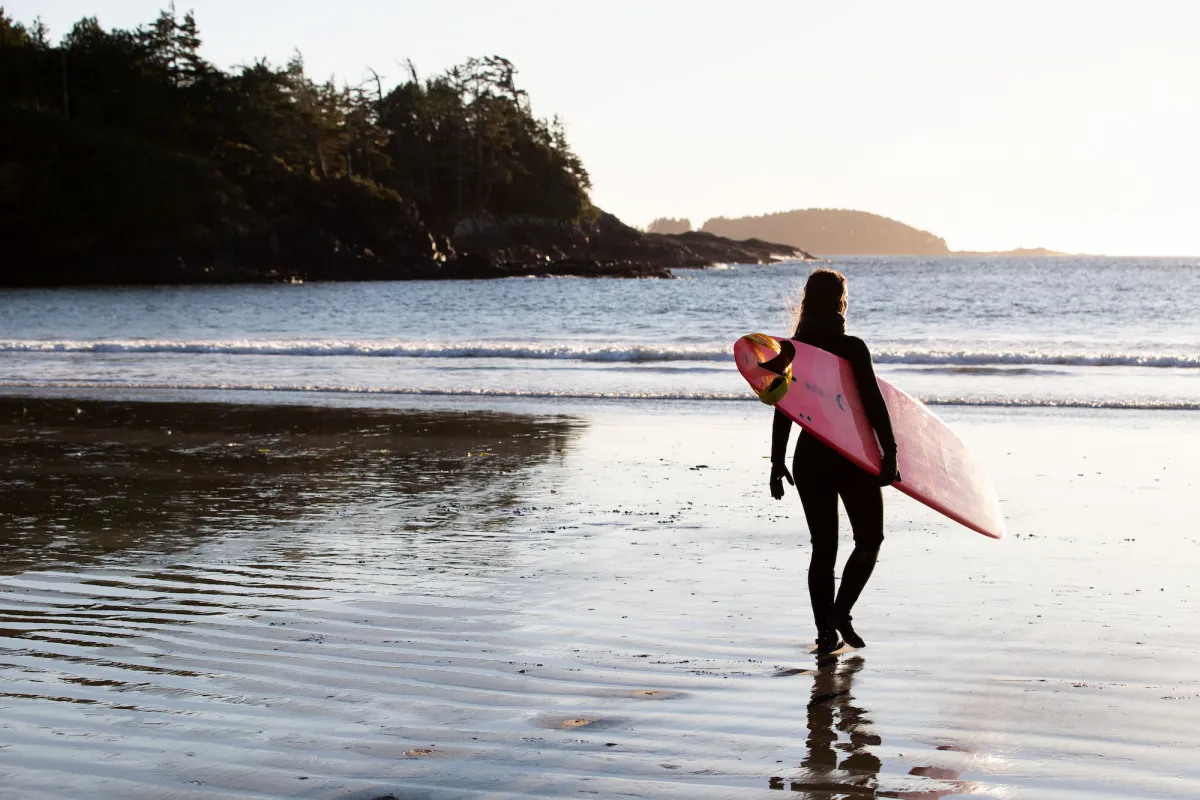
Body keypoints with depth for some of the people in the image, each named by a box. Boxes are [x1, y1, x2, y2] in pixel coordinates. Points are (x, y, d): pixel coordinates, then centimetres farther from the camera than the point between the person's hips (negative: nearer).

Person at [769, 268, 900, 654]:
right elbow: (874, 405, -15)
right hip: (853, 459, -4)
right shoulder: (852, 348, -12)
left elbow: (783, 410, 4)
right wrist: (890, 454, -14)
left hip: (810, 459, 4)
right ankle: (840, 611, -4)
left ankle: (825, 631, 10)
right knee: (869, 540, 12)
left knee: (823, 546, 11)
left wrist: (778, 462, 10)